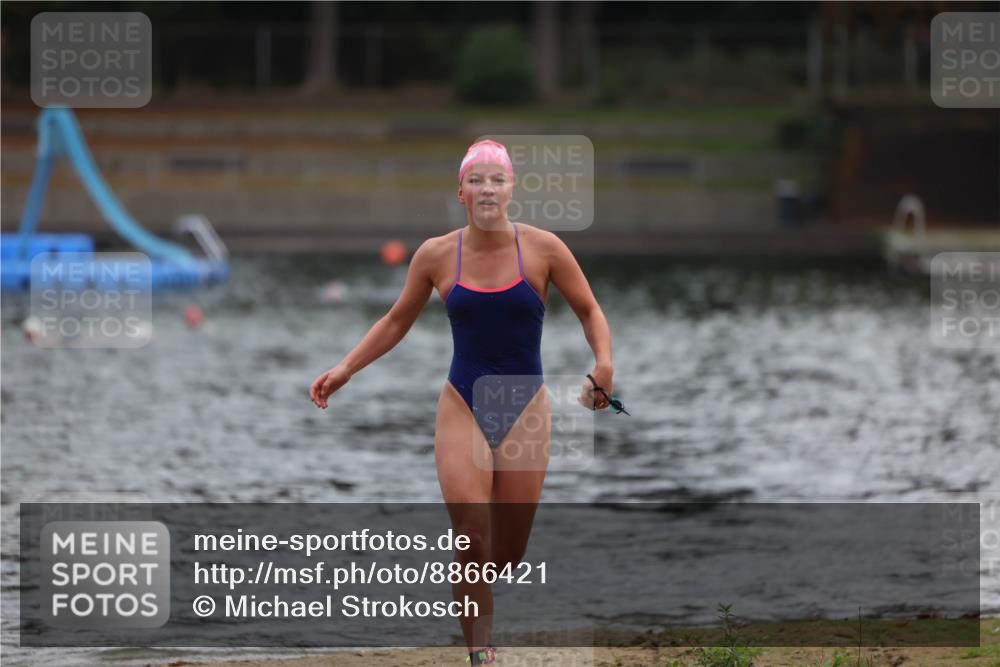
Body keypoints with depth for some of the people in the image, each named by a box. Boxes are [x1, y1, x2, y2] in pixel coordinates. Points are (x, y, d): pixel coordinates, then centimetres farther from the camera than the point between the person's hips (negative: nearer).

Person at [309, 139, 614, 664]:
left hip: (524, 409, 0)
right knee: (472, 542, -14)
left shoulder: (543, 248, -5)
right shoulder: (436, 256, -2)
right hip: (463, 408, 0)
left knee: (507, 556, 4)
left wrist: (603, 364, -15)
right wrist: (345, 369, 4)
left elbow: (589, 311, 3)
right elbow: (396, 322, 12)